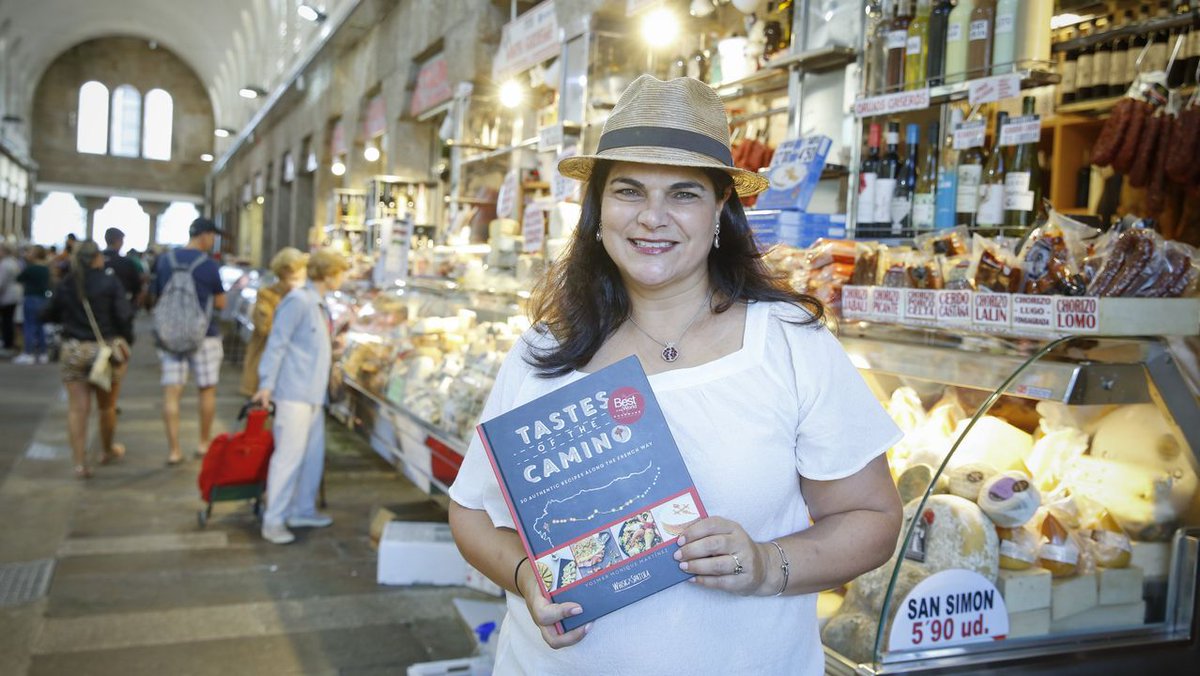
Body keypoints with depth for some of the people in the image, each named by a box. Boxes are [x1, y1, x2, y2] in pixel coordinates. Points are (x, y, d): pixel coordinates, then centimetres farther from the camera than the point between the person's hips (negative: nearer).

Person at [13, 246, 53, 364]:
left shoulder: (30, 268, -14)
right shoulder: (46, 269, 7)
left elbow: (18, 278, -3)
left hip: (32, 299, -7)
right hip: (44, 299, 7)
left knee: (29, 326, -3)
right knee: (40, 326, 12)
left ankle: (29, 354, -4)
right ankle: (42, 354, 14)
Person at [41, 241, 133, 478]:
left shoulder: (65, 285, 1)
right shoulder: (110, 283, -8)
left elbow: (48, 315, 9)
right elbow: (124, 316, -12)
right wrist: (127, 341, 2)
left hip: (74, 350, 2)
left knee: (77, 408, 2)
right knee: (107, 406, 15)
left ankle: (80, 463, -4)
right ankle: (108, 451, 33)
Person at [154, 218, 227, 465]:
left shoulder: (164, 261, 4)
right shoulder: (208, 265, -8)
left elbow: (158, 296, 14)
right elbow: (220, 303, -3)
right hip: (203, 335, -3)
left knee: (172, 393, 2)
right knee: (207, 390, 12)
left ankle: (173, 449, 0)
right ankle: (204, 442, 22)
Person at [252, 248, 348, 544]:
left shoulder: (319, 305, 14)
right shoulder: (298, 301, -14)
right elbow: (276, 344, -16)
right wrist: (267, 384, -17)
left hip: (313, 393, 9)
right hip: (294, 393, -9)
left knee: (313, 453, 14)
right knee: (288, 454, -6)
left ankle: (303, 510, 27)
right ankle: (273, 521, 2)